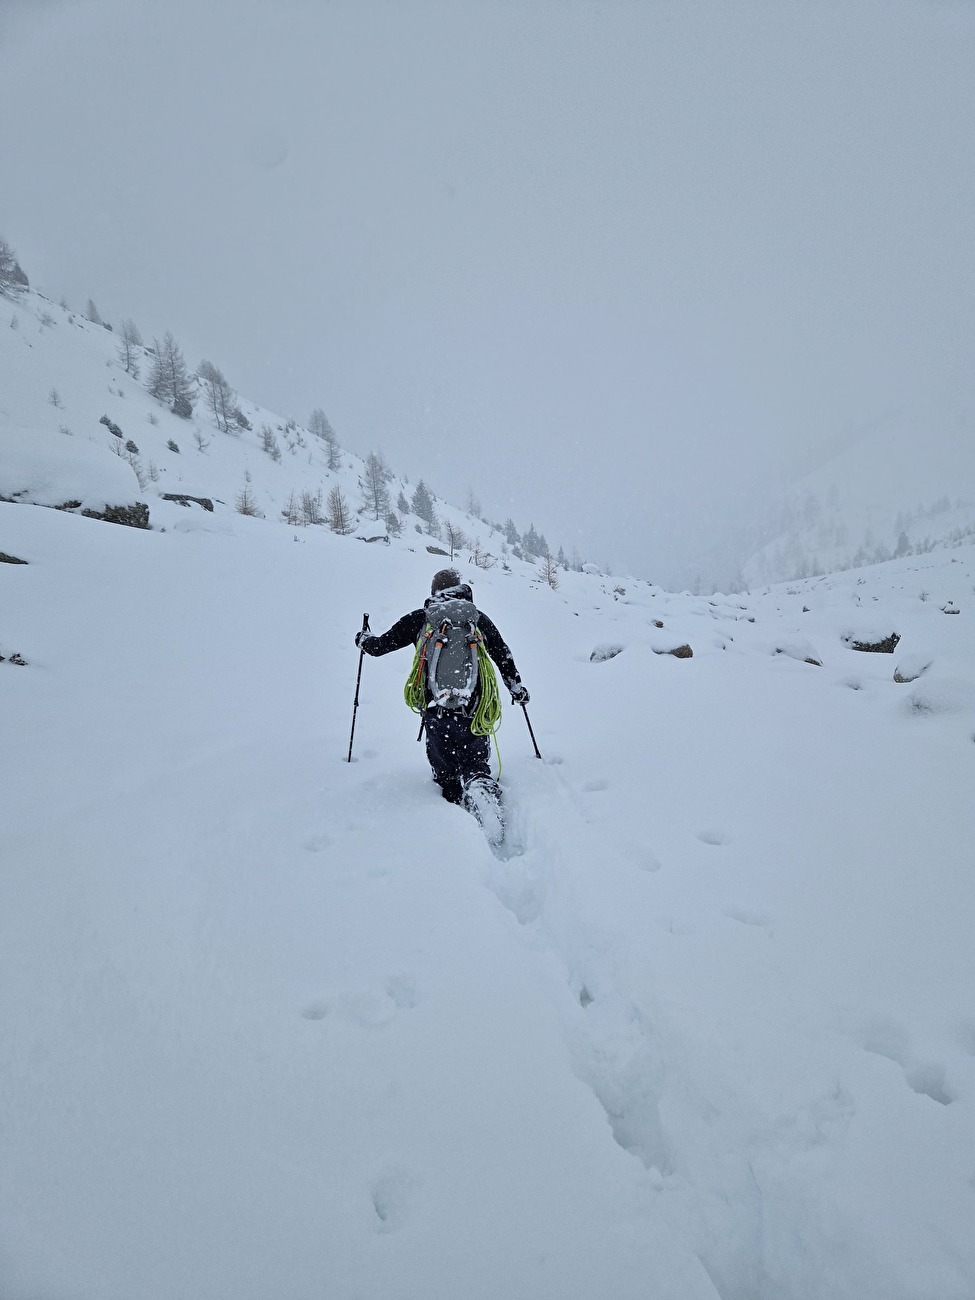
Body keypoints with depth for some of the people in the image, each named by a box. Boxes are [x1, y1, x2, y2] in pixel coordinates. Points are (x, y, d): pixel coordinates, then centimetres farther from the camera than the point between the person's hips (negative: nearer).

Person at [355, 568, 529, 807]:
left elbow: (381, 645, 12)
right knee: (476, 762, 8)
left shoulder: (419, 618, 4)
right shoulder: (479, 619, 8)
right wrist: (517, 688, 30)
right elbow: (504, 657, 15)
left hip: (436, 709, -1)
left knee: (445, 771, 14)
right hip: (474, 710, 1)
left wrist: (364, 639, 34)